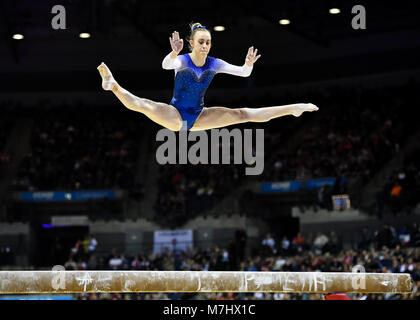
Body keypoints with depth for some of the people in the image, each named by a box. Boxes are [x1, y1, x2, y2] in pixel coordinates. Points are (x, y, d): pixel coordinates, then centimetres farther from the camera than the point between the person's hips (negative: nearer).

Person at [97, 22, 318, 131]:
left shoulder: (214, 64, -4)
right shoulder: (182, 61, -17)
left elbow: (243, 73, -8)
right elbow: (165, 65, -41)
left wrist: (249, 65, -32)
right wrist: (174, 53, -62)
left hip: (198, 117, 3)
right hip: (175, 115, -3)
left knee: (242, 114, -3)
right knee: (144, 105, -34)